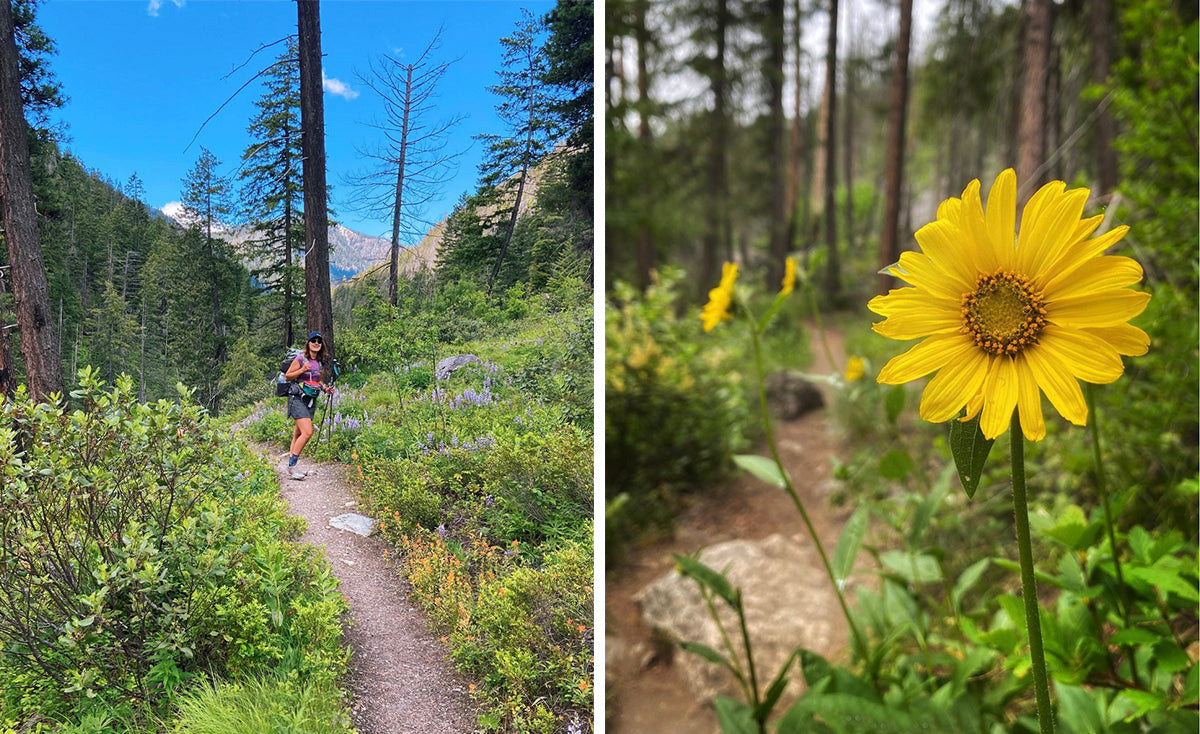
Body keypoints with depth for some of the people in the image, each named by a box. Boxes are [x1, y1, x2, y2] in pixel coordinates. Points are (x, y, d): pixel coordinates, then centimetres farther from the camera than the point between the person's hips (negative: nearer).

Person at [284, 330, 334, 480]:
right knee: (307, 432, -18)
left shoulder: (319, 361, 11)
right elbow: (287, 376, -5)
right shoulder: (301, 358, -9)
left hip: (311, 400, 7)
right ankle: (292, 464, -9)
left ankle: (291, 464, 19)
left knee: (299, 433, 11)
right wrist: (302, 370, -18)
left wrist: (324, 388, 6)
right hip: (298, 399, -7)